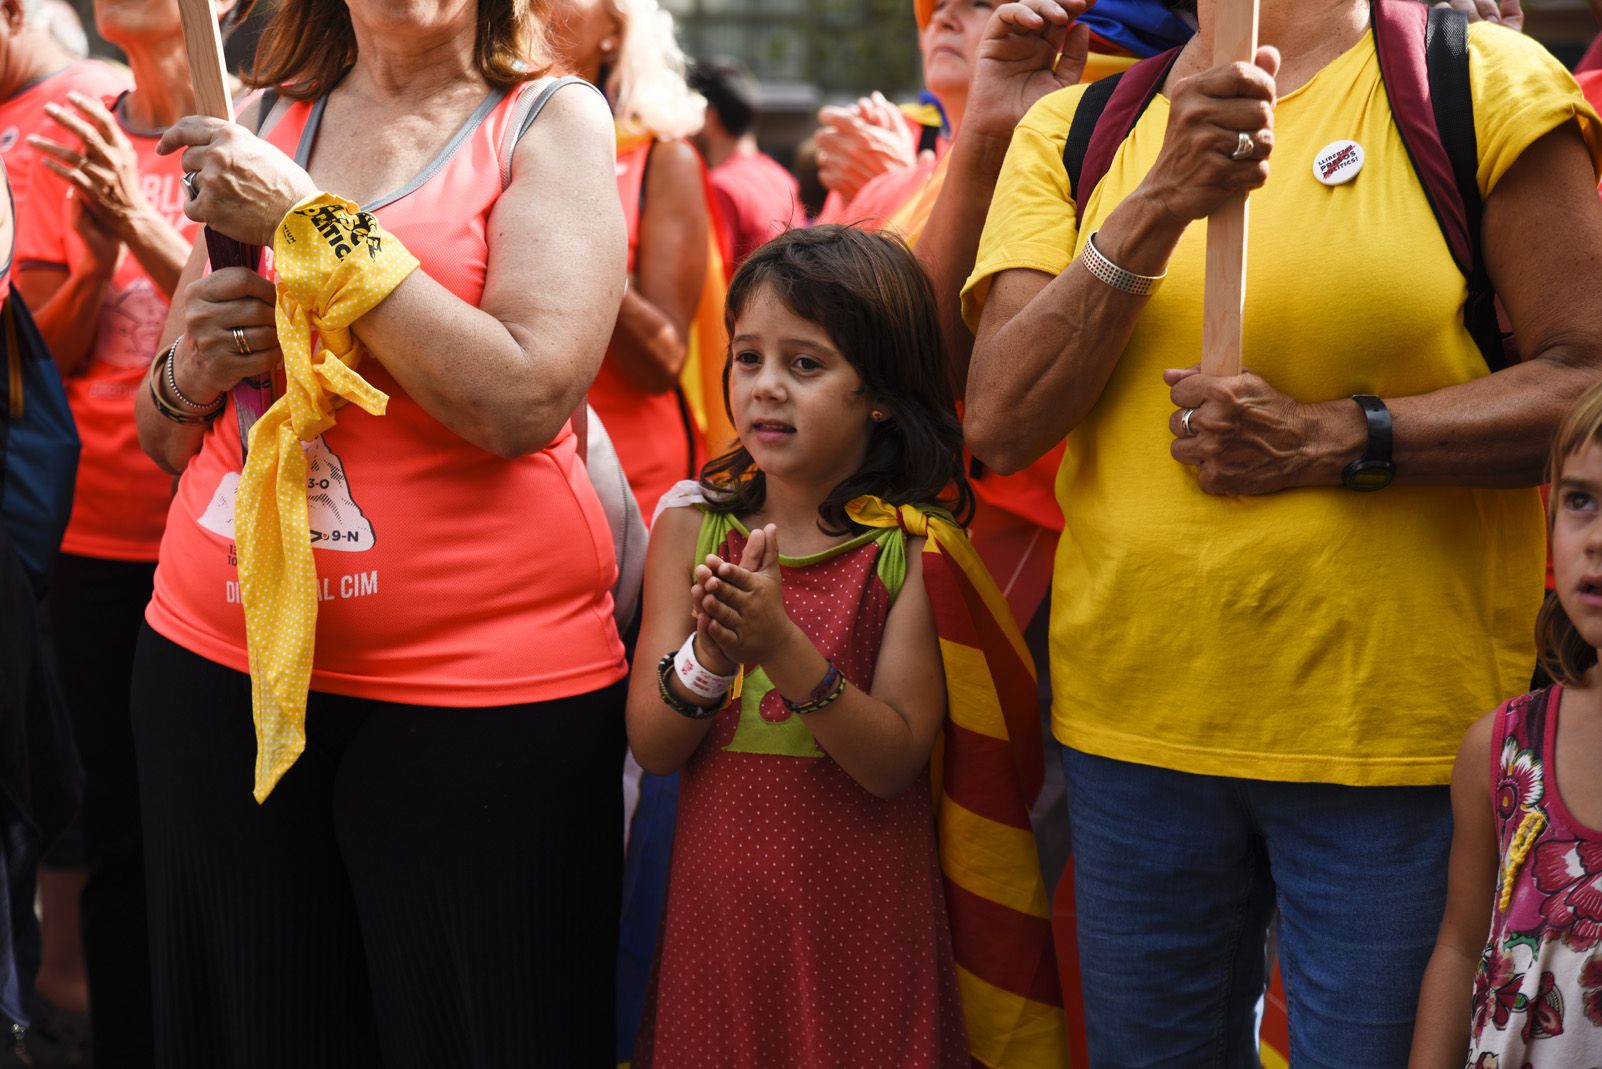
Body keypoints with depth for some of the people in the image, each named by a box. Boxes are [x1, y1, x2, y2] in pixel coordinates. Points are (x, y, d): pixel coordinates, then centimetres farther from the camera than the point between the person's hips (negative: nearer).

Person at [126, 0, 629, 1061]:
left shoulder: (552, 119, 0)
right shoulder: (263, 127, 11)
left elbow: (527, 402, -16)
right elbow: (165, 441, 18)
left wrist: (308, 219, -14)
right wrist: (190, 372, -6)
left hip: (482, 672, -4)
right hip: (222, 659, 4)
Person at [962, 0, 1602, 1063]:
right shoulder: (1073, 131, 8)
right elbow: (1000, 423, -4)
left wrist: (1333, 441, -17)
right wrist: (1157, 206, -17)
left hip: (1398, 727, -3)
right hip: (1135, 721, 3)